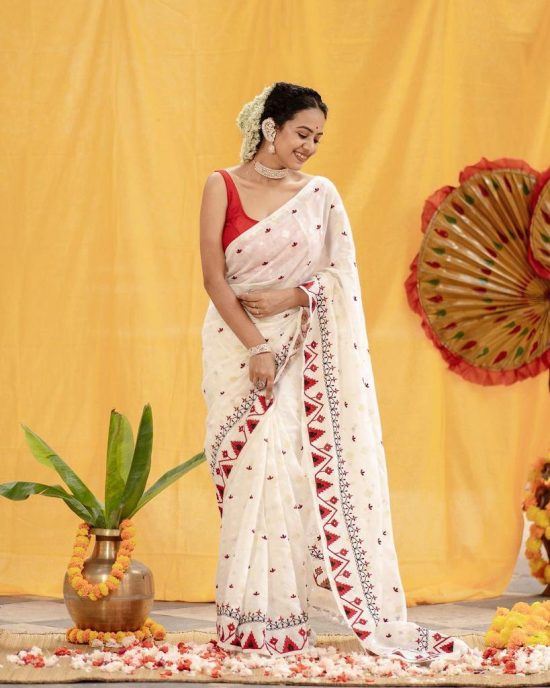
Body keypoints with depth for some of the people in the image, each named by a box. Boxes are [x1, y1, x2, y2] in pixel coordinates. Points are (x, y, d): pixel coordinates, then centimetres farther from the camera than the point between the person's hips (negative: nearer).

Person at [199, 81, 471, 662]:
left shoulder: (319, 194, 7)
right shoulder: (223, 187, 1)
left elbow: (342, 270, 5)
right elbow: (213, 276, -6)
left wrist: (293, 296, -13)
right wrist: (256, 348, -14)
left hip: (302, 348, 1)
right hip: (238, 346, -1)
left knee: (307, 471, -4)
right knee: (251, 472, -4)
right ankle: (252, 619, 1)